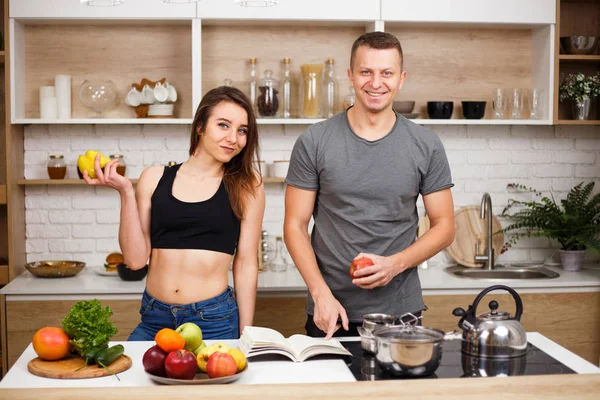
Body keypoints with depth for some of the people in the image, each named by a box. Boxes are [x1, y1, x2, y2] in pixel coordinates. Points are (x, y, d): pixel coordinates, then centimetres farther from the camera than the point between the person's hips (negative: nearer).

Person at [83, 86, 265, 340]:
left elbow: (246, 263, 2)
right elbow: (136, 259, 0)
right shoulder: (155, 179, 3)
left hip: (214, 321, -1)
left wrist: (246, 336, 3)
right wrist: (126, 192, -8)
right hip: (154, 319, 2)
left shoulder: (247, 185, 0)